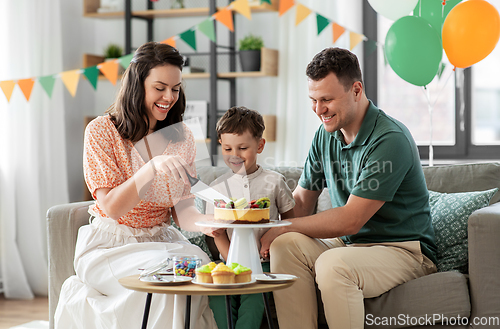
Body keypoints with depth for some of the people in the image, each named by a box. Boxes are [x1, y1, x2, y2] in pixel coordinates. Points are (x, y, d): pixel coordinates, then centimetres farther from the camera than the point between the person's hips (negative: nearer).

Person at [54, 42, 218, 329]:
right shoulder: (102, 131, -8)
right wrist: (151, 169, -30)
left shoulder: (182, 137, 5)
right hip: (110, 246, -4)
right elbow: (111, 208, -15)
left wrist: (212, 221, -23)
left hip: (161, 241, 4)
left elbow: (182, 210, 0)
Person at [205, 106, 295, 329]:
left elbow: (289, 220, 11)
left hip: (264, 262, -2)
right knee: (218, 296, -22)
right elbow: (218, 233, 5)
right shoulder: (218, 187, 8)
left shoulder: (274, 182, 5)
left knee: (253, 297, -26)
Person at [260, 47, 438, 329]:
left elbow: (350, 220, -22)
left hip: (404, 250, -7)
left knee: (334, 264, -35)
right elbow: (302, 200, 12)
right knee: (287, 246, -19)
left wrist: (281, 229, -16)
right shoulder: (326, 134, 7)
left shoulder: (389, 141, -20)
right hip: (349, 244, 7)